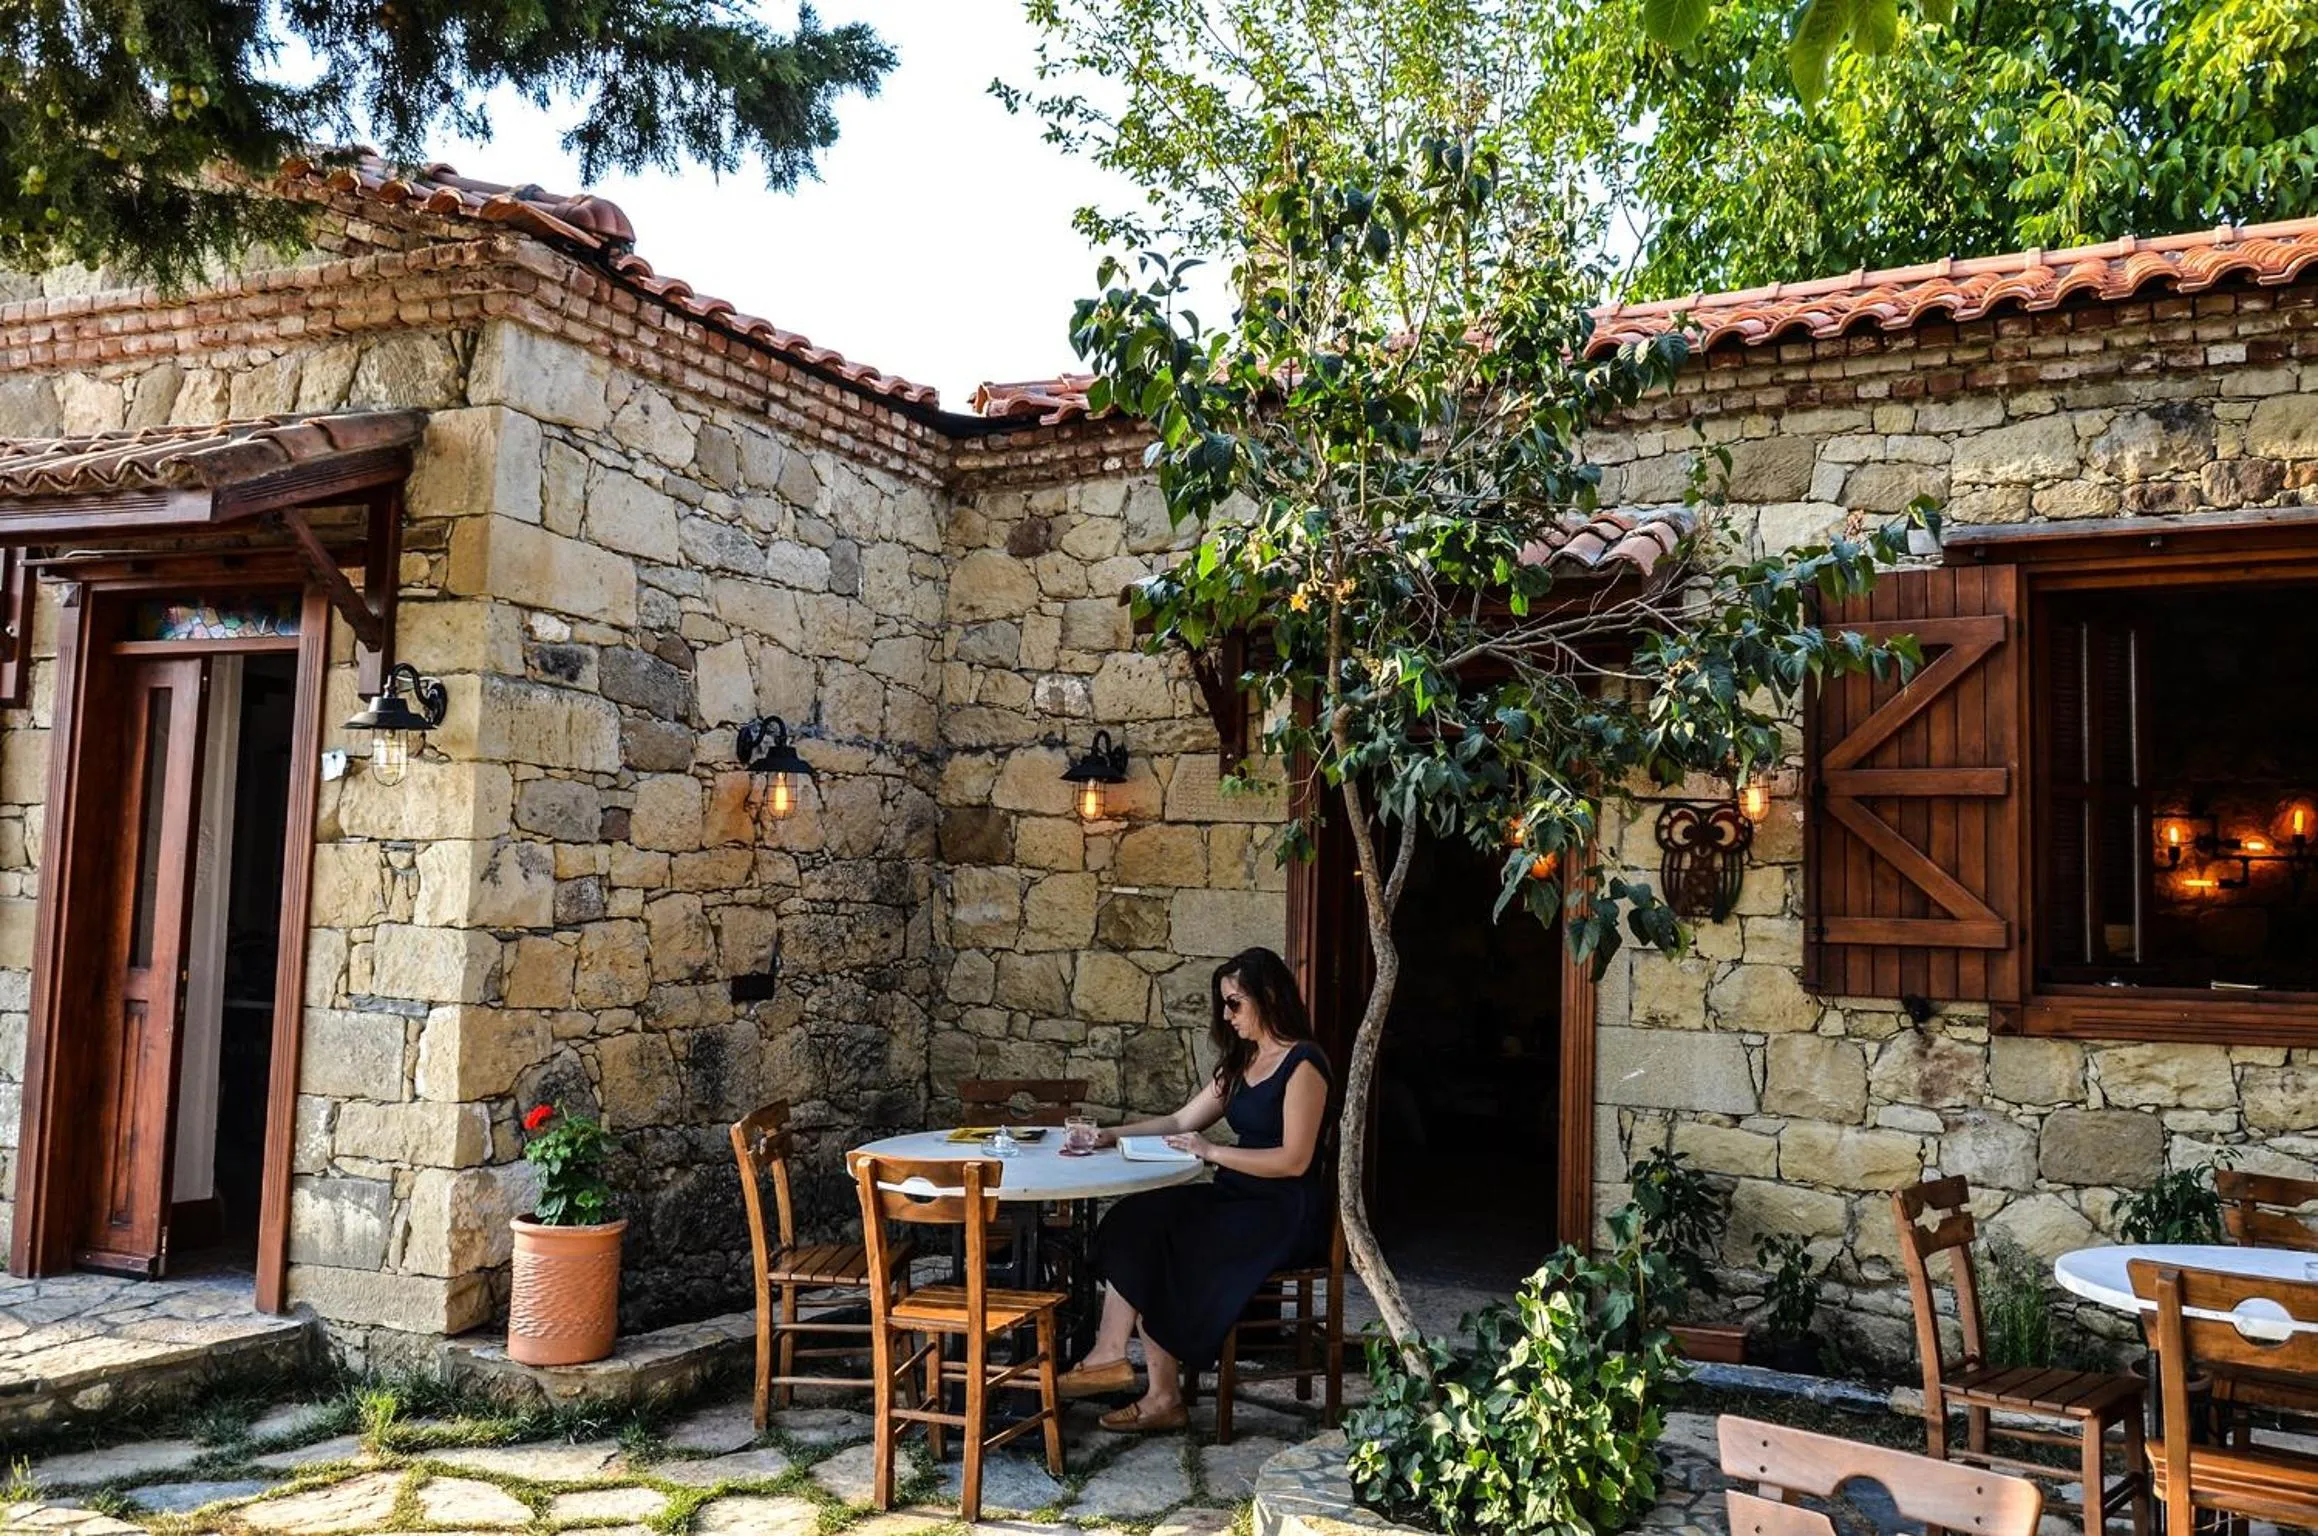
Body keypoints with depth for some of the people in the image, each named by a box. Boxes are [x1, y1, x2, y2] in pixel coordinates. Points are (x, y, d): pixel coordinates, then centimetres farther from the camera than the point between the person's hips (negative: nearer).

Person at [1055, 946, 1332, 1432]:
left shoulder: (1302, 1065, -11)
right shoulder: (1241, 1064, 17)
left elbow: (1295, 1160, -18)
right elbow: (1180, 1122, 18)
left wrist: (1213, 1152, -16)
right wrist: (1111, 1136, 8)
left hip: (1285, 1214, -8)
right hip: (1240, 1200, 8)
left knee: (1155, 1247, -19)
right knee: (1133, 1222, -13)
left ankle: (1163, 1396, -8)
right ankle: (1111, 1356, -19)